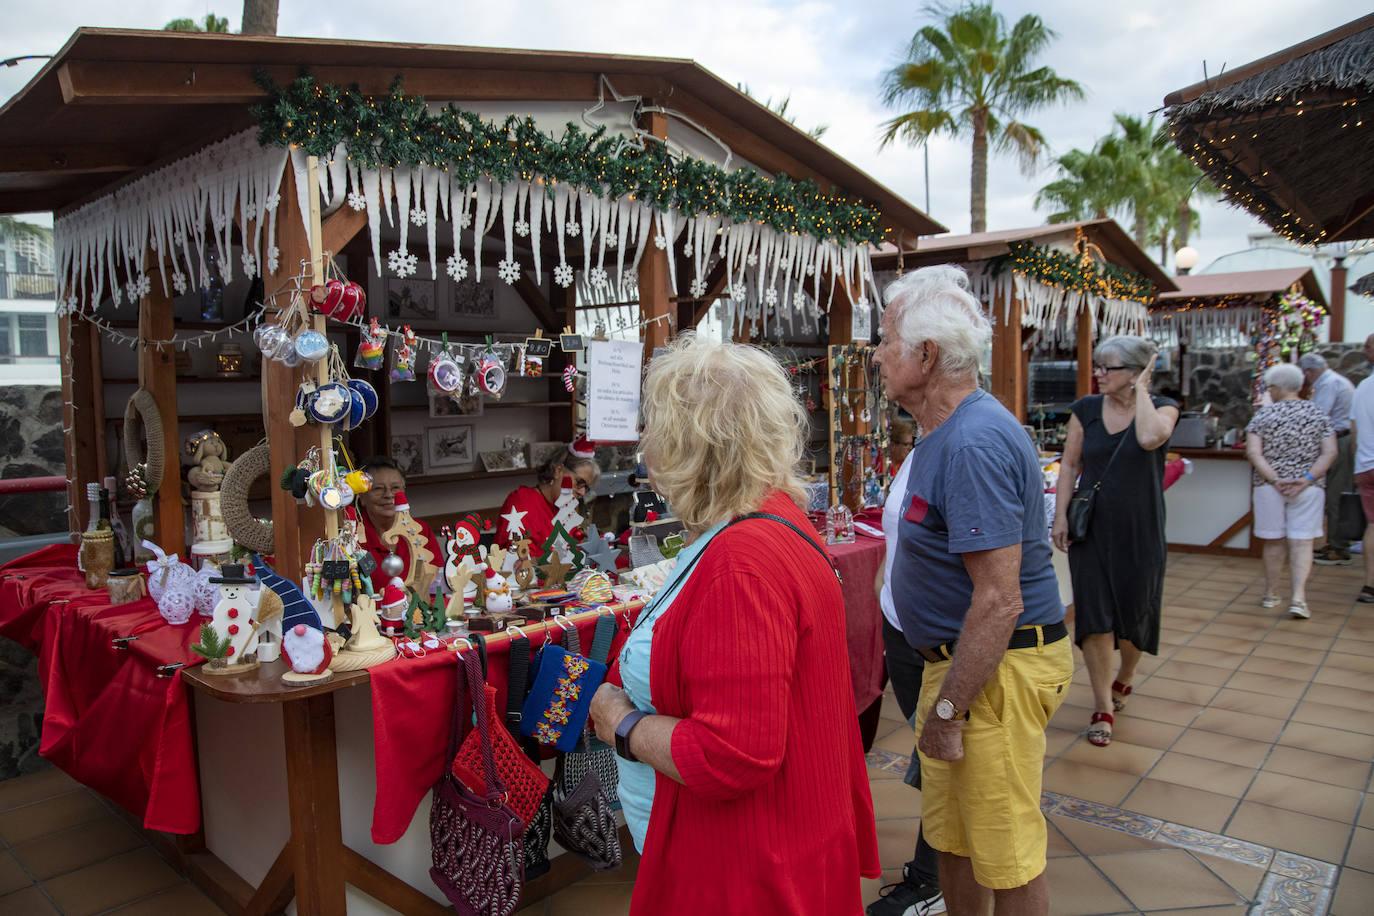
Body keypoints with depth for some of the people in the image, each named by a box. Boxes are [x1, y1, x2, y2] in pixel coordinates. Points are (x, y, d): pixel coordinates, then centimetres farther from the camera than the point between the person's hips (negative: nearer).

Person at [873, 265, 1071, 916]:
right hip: (957, 659, 10)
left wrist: (948, 708, -21)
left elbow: (999, 602, -27)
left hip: (996, 669, -10)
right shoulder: (947, 432, 9)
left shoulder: (974, 445, -25)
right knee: (950, 834, 23)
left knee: (1005, 852, 9)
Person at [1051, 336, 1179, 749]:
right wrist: (1060, 515, -3)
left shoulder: (1162, 407, -5)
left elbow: (1150, 438, -29)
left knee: (1132, 614, 12)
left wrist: (1141, 388, -16)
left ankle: (1124, 676, 43)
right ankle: (1104, 708, 10)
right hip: (1091, 529, 1)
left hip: (1139, 532, -1)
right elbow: (1070, 464, 4)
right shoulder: (1086, 409, 1)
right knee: (1094, 617, -2)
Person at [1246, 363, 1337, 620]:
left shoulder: (1263, 414, -2)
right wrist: (1307, 479, -10)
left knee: (1273, 542, 9)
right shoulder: (1318, 412, 4)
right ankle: (1298, 598, -11)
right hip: (1307, 488, 1)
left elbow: (1253, 452, -12)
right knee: (1302, 543, 1)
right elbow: (1330, 453, -5)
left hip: (1269, 486, -1)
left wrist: (1275, 479, -14)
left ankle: (1271, 595, 20)